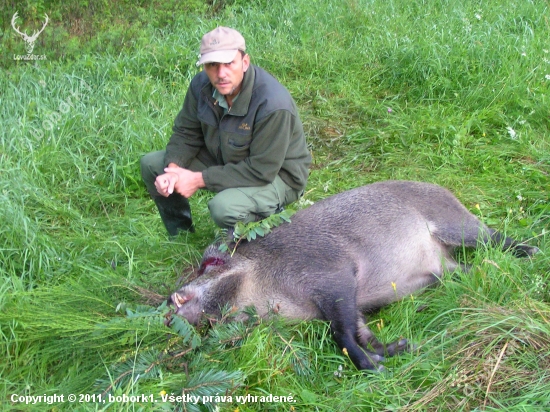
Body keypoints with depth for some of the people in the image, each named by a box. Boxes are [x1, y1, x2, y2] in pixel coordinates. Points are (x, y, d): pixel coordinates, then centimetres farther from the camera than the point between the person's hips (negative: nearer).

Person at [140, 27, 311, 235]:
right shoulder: (201, 85, -13)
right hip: (222, 159, 7)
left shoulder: (273, 104, -33)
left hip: (275, 176, -7)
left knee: (223, 208, -36)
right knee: (151, 164, -1)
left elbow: (262, 171, -30)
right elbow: (185, 132, 0)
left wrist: (199, 179, -27)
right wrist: (172, 169, -21)